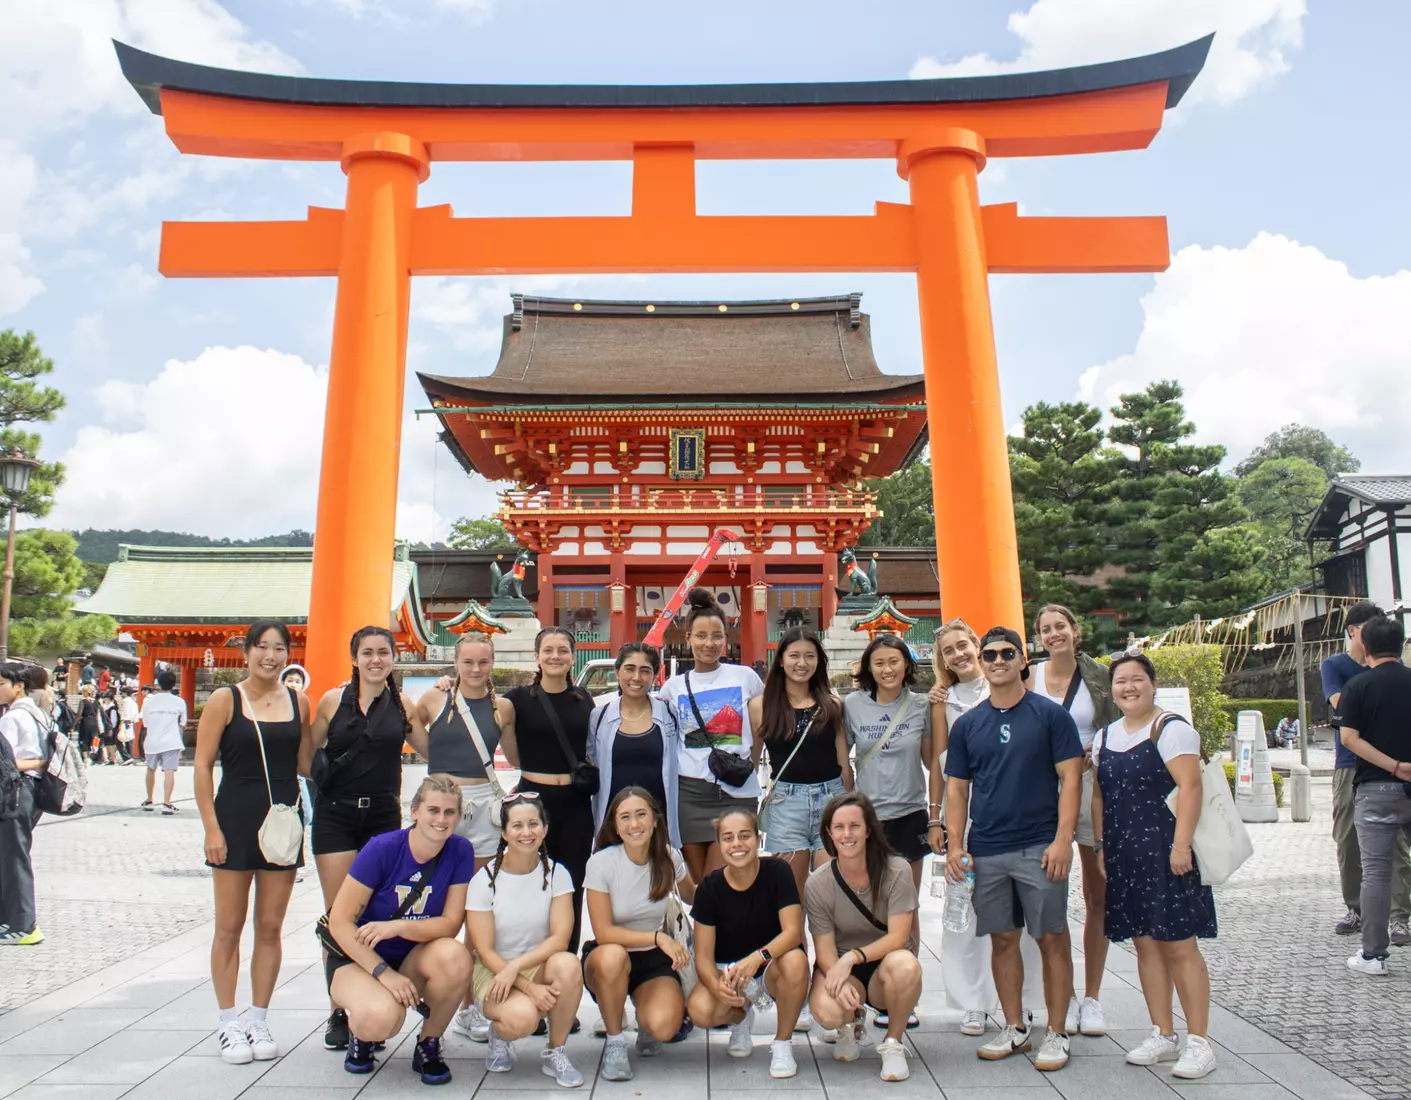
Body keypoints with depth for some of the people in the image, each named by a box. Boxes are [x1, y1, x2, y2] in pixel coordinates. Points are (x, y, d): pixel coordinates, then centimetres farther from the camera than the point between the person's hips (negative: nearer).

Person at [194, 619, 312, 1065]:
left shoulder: (298, 702, 5)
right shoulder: (225, 700, -4)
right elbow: (202, 766, -5)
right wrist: (211, 827, -10)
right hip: (235, 822, -3)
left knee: (271, 927, 9)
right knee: (229, 927, 6)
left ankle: (259, 1022, 21)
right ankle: (229, 1026, 18)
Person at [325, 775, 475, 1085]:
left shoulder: (460, 851, -11)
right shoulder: (382, 848, -19)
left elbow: (451, 923, -12)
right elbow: (340, 922, -17)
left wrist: (398, 926, -29)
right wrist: (384, 972, -25)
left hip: (414, 959, 3)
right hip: (358, 957, -3)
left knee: (455, 956, -31)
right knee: (383, 1015, -34)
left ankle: (428, 1045, -3)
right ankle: (362, 1032, 7)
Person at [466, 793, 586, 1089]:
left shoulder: (556, 873, -4)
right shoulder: (485, 880, -10)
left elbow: (560, 938, -13)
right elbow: (485, 951, -12)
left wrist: (516, 966, -28)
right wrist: (529, 988, -24)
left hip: (541, 966, 2)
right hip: (494, 973, -2)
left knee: (568, 964, -33)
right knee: (522, 1017, -34)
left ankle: (555, 1053, -10)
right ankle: (500, 1033, 5)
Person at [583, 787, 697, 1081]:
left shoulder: (669, 858, -7)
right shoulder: (601, 863, -18)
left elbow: (690, 895, 14)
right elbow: (604, 933, -19)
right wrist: (658, 937, -27)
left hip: (654, 959, 2)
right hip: (608, 959, -1)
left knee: (663, 1027, -27)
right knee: (612, 956, -39)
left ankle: (645, 1019, 13)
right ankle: (614, 1043, -12)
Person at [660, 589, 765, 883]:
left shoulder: (745, 677, 1)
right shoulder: (673, 686, 6)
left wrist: (749, 766, 1)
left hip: (736, 793, -2)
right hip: (688, 792, 2)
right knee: (700, 885, 8)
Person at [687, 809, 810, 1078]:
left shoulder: (777, 872, -15)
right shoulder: (710, 888, -11)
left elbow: (793, 931, -22)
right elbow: (704, 955, -11)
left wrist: (756, 958, -40)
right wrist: (716, 985, -34)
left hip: (771, 968, -1)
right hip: (728, 972, 1)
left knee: (795, 961, -36)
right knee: (699, 1011, -29)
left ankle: (783, 1044, -9)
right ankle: (740, 1018, 11)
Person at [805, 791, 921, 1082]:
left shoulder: (897, 871, -15)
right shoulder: (817, 884, -11)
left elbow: (898, 937, -18)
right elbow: (825, 950, -11)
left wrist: (854, 957, -32)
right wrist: (839, 984, -33)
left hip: (884, 963, 0)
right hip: (840, 966, 1)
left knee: (905, 964, -37)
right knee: (826, 1010, -33)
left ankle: (893, 1043, -7)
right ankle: (851, 1023, 9)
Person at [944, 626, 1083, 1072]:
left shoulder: (1050, 714, -2)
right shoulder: (967, 724, 8)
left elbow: (1070, 778, -5)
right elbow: (956, 788, 9)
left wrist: (1062, 839, -13)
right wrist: (955, 844, 0)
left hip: (1039, 847, -3)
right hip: (986, 851, 3)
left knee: (1052, 939, 3)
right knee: (1002, 940, 11)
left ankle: (1056, 1034, 15)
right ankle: (1014, 1029, 24)